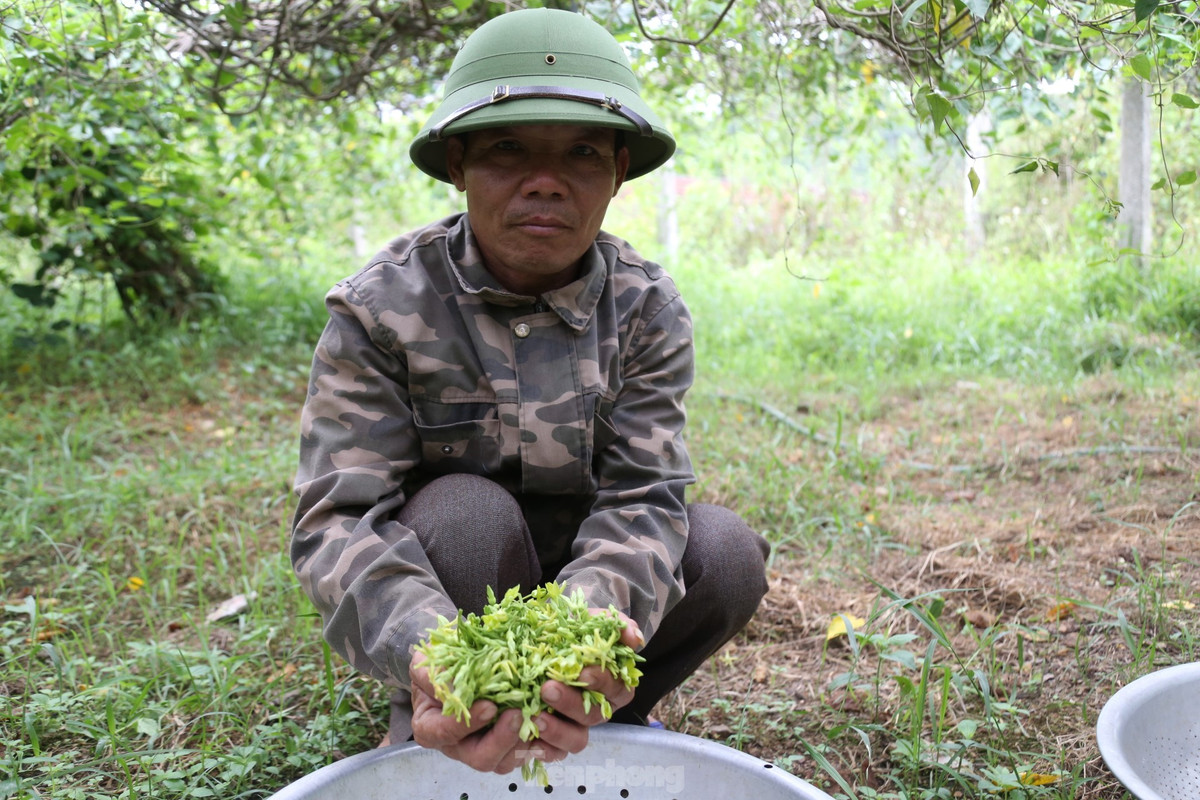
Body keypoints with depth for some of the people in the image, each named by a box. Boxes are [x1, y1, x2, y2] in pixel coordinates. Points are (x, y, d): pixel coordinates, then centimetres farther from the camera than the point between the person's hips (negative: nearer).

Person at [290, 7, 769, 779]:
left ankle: (589, 713, -1)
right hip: (438, 591, -2)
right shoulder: (381, 307, -19)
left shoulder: (647, 308, -13)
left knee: (726, 550, -23)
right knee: (466, 509, -34)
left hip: (584, 578, 2)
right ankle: (426, 728, -9)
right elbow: (339, 516, -26)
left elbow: (642, 497, -21)